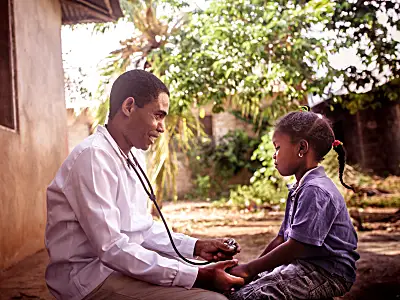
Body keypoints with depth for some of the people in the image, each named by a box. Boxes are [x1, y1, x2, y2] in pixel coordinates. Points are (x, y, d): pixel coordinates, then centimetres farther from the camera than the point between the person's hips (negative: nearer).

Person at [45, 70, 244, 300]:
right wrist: (197, 276, -26)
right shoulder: (93, 156, -18)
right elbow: (111, 248, -24)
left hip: (125, 265, 9)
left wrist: (196, 246, 3)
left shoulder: (135, 156, 11)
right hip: (91, 278, -9)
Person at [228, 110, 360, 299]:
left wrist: (250, 269, -15)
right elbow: (282, 238, 16)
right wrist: (251, 268, 10)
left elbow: (295, 246, -22)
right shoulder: (299, 190, 15)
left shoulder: (316, 191, -19)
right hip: (301, 264, 10)